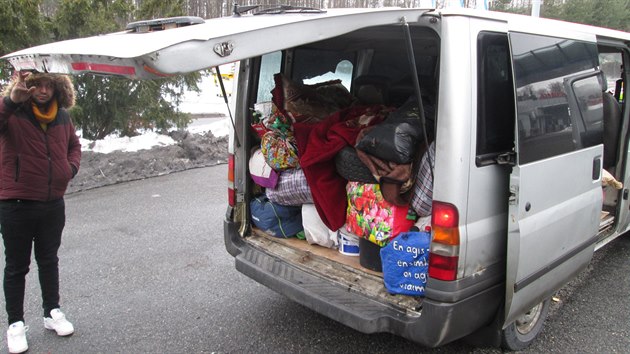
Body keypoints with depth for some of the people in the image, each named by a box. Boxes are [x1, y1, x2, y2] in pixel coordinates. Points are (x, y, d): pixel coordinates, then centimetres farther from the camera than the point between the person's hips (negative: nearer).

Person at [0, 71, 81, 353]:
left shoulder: (62, 116, 2)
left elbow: (74, 144, 19)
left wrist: (72, 166, 2)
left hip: (53, 203, 4)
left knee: (49, 260, 18)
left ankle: (52, 312, 33)